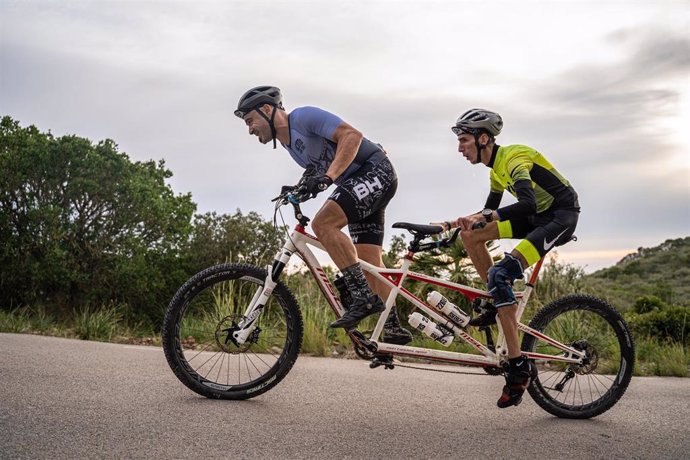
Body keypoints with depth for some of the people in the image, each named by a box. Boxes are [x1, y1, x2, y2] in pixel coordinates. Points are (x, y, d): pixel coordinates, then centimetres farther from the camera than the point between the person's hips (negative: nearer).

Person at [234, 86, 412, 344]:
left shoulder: (303, 117, -12)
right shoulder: (287, 143, 15)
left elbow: (352, 136, -21)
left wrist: (327, 177, -29)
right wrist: (308, 183, -1)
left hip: (375, 170, -10)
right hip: (359, 182, 10)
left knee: (323, 223, -26)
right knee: (369, 261, 5)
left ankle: (363, 296, -23)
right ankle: (393, 328, 10)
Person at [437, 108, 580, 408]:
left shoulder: (513, 158, -18)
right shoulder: (496, 168, 11)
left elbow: (527, 203, -34)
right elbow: (490, 211, 21)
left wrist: (484, 217, -40)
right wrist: (456, 222, 8)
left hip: (561, 216, -9)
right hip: (538, 216, 9)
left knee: (499, 274, -24)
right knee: (470, 234, -3)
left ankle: (519, 368, -18)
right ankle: (498, 304, 6)